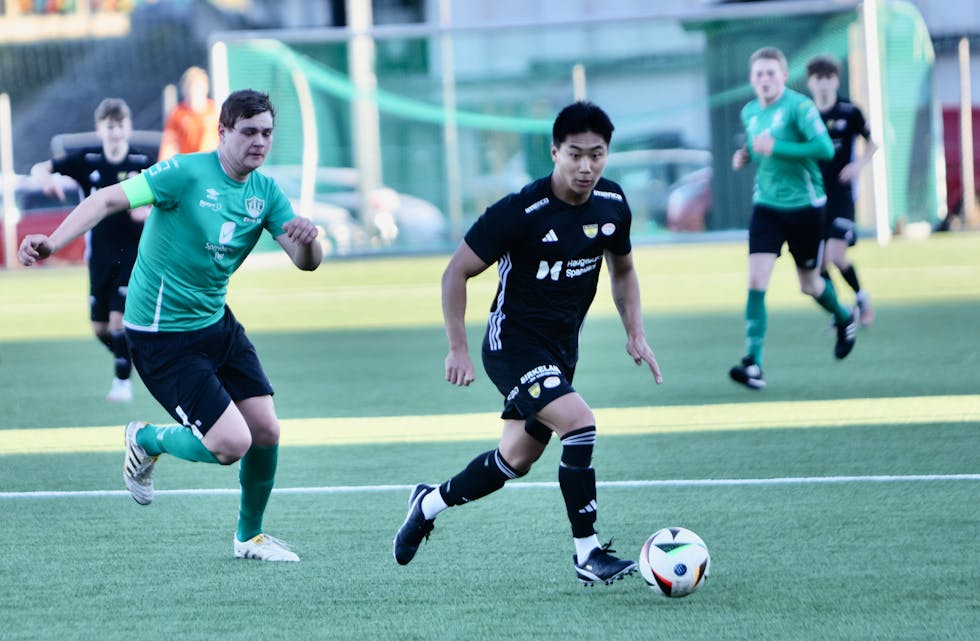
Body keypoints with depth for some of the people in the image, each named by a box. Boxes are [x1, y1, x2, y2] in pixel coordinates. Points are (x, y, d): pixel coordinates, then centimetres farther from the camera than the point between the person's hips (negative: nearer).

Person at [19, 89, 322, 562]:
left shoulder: (265, 193, 1)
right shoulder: (186, 173, -18)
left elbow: (306, 262, -3)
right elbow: (110, 199, -25)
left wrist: (307, 238, -28)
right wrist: (54, 241, -40)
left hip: (217, 324, 7)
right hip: (162, 336, -7)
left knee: (266, 431, 1)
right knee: (231, 443, -14)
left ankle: (250, 536, 25)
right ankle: (146, 441, 16)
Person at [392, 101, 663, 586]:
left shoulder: (612, 204, -4)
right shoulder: (520, 212, -22)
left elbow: (622, 271, 16)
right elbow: (456, 273, -15)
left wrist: (635, 333, 3)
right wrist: (458, 349, -17)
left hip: (561, 348, 7)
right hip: (513, 343, -7)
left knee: (516, 459, 16)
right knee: (579, 423, -25)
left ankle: (429, 503, 39)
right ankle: (588, 555, -18)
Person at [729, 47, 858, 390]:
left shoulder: (799, 107, -14)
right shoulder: (749, 112, 6)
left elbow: (825, 148, -25)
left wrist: (776, 147, -28)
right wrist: (745, 156, 2)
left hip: (804, 206, -4)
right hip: (766, 205, 4)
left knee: (809, 284, 11)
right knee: (756, 282, -13)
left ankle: (844, 319, 45)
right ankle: (753, 364, -16)